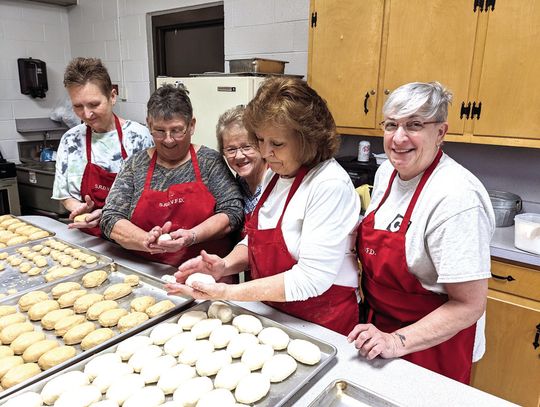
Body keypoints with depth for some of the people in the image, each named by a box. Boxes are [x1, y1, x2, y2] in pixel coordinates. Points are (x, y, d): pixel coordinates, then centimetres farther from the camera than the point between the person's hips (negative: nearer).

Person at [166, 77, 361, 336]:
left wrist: (228, 292, -23)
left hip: (321, 321, -5)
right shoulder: (275, 174, 3)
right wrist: (226, 265, -7)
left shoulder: (330, 186, -21)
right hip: (272, 312, 6)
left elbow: (312, 278, -23)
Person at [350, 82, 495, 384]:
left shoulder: (456, 196, -28)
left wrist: (398, 341, -28)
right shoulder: (387, 172, -4)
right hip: (380, 324, 7)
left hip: (432, 345, -7)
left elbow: (470, 305, -25)